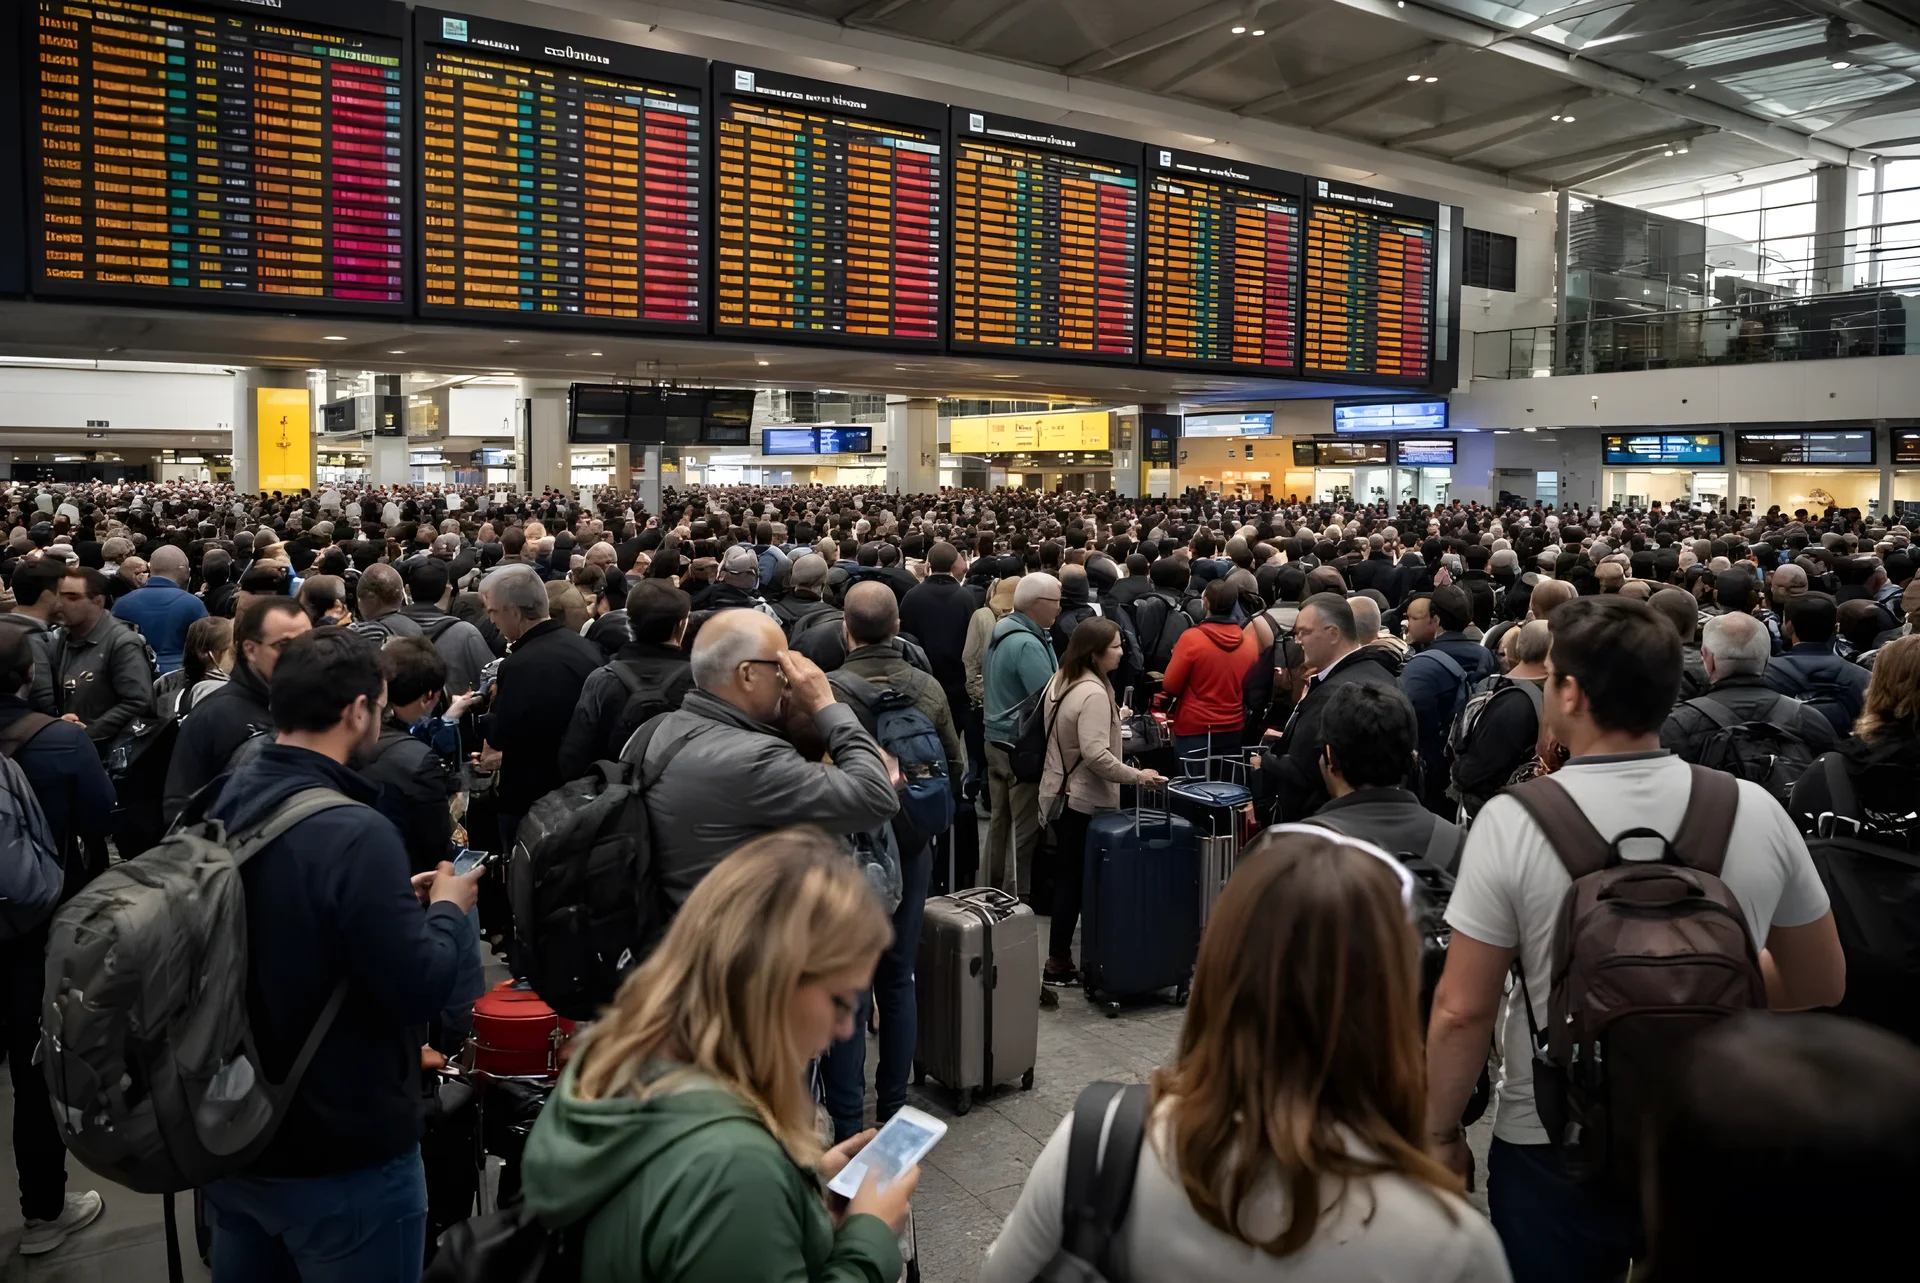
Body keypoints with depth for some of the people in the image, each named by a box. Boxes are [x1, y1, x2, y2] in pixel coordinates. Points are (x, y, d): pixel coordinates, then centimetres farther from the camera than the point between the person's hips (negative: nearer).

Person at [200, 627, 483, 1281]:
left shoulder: (225, 806, -1)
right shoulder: (353, 833, -26)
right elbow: (419, 989, -24)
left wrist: (394, 901, 9)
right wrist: (448, 910, -7)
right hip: (342, 1160, -7)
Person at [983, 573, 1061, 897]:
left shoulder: (1001, 632, 8)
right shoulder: (1028, 644, -22)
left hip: (997, 738, 9)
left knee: (1000, 820, 17)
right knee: (1024, 828, -1)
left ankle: (995, 892, 27)